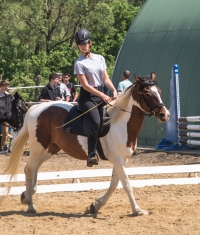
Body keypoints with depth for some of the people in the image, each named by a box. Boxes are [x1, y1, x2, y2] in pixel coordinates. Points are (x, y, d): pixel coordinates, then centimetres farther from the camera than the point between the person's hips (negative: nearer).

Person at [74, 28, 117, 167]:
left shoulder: (100, 59, 10)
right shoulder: (79, 63, -7)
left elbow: (105, 78, 12)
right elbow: (85, 85, -12)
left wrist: (114, 90, -7)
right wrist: (102, 96, -18)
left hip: (101, 94, 7)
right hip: (87, 97, -7)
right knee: (96, 122, -27)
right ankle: (92, 154, -22)